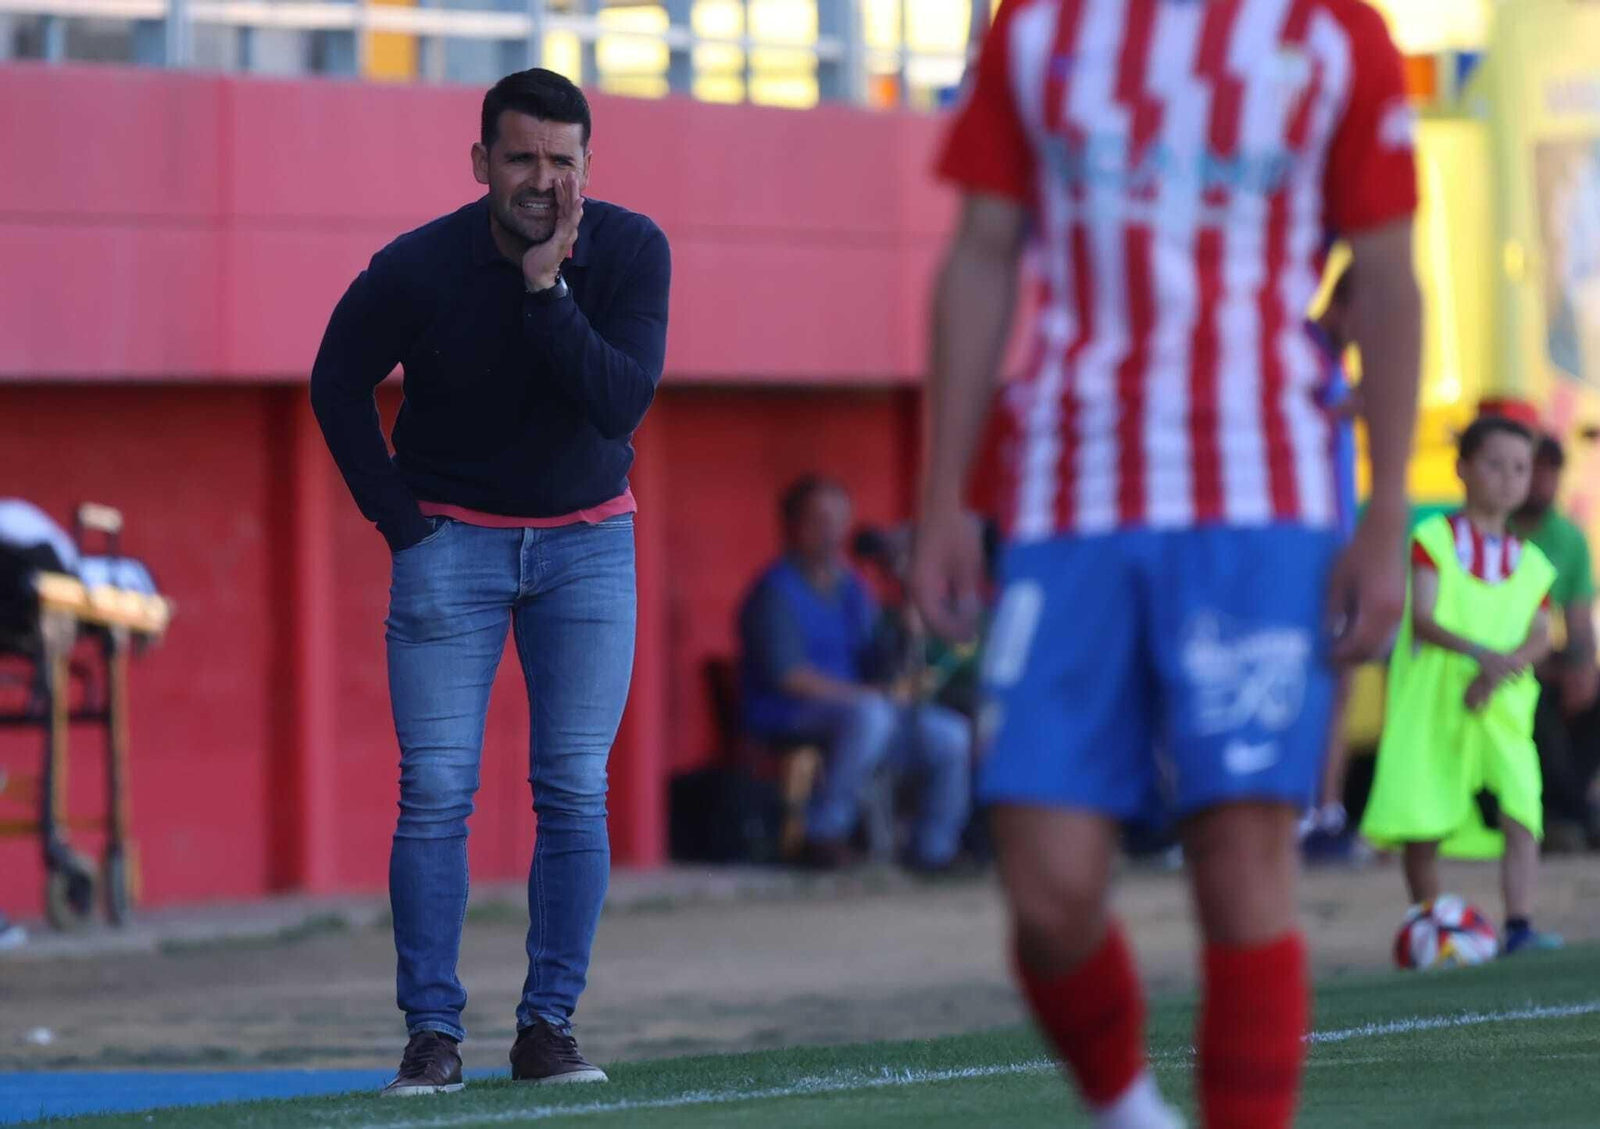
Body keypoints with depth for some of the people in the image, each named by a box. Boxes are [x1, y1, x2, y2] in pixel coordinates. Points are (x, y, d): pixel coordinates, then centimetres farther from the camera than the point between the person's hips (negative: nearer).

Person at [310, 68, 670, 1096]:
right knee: (436, 792, -8)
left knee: (576, 794, -2)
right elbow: (339, 385, 1)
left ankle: (550, 1025, 5)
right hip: (454, 539, -1)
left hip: (588, 539, 1)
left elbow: (621, 404, -24)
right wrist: (399, 520, -3)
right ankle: (434, 1034, -3)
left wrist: (547, 288, -30)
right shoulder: (418, 269, -16)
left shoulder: (630, 252, -13)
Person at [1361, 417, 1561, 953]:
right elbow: (1423, 620, -13)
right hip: (1430, 706, -2)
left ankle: (1519, 924, -20)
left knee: (1521, 811, -17)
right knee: (1422, 822, 1)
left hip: (1501, 707, 2)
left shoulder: (1530, 562, 12)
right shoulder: (1434, 540, 0)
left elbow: (1540, 637, 0)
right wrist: (1478, 651, -30)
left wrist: (1501, 667, -21)